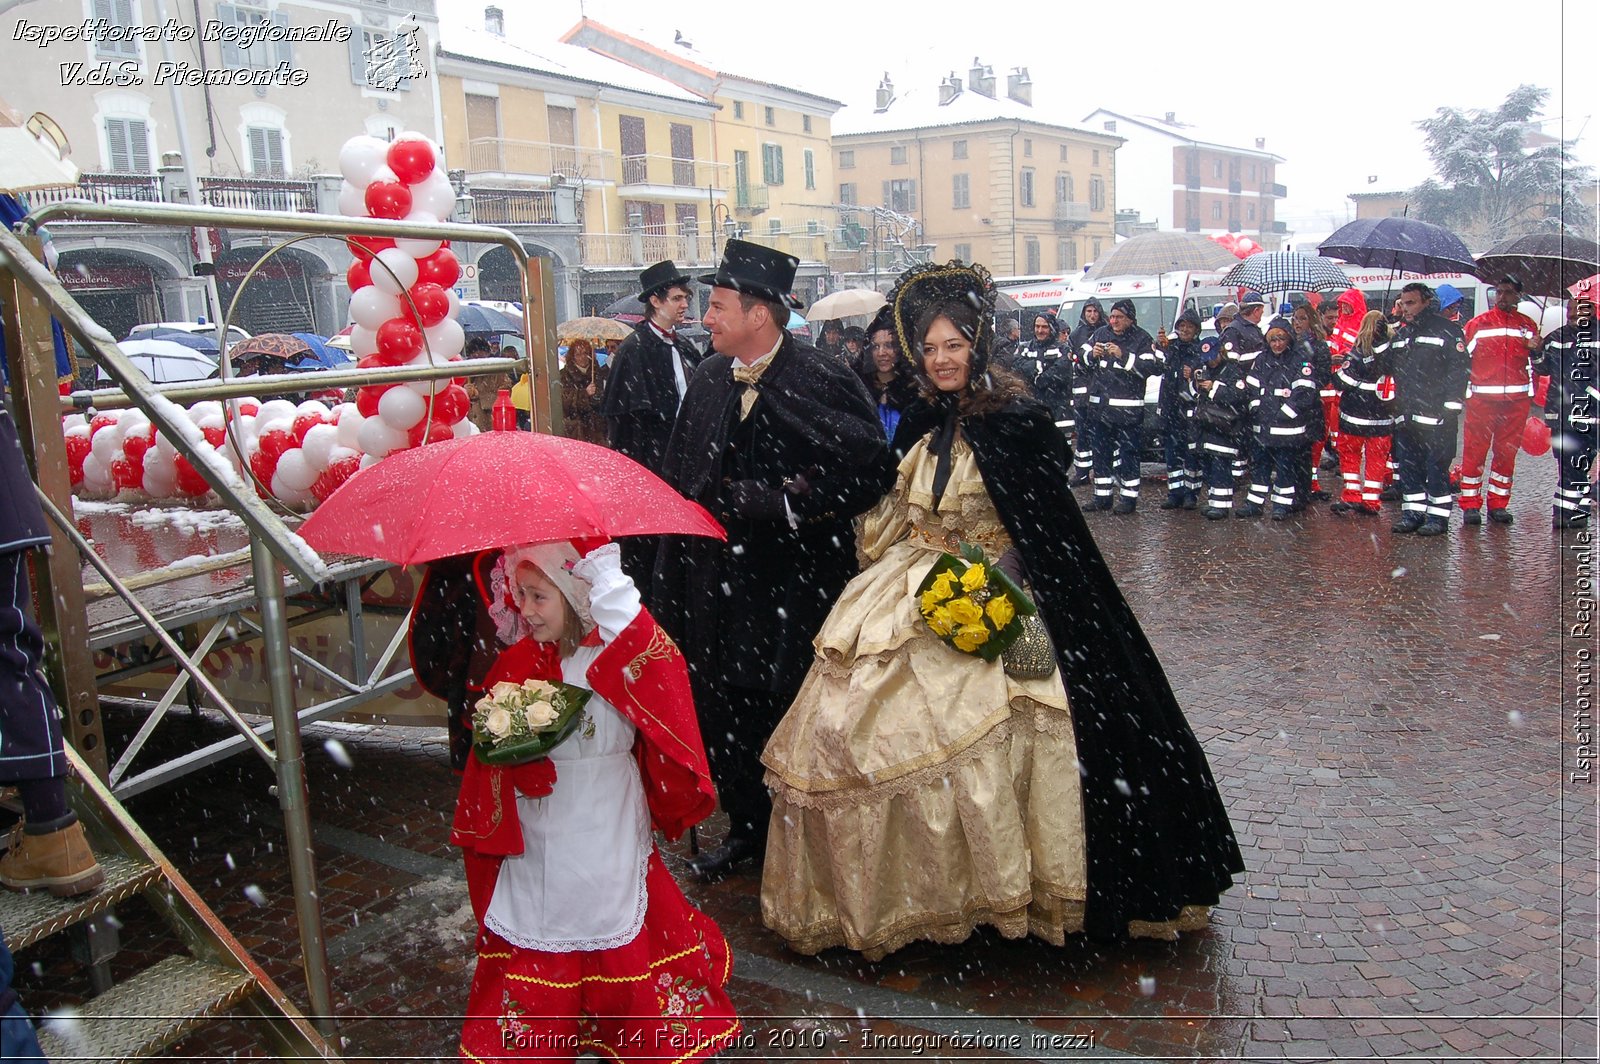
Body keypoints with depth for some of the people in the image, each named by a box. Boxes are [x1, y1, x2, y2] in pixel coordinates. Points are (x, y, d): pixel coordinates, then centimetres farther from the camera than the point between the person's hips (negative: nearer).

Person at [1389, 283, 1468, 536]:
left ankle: (1438, 515, 4)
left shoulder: (1447, 331, -5)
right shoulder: (1400, 336, 17)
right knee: (1407, 466, 9)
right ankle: (1413, 512, 18)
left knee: (1437, 466, -3)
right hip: (1405, 415, 7)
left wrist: (1450, 409, -15)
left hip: (1435, 416, -7)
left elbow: (1458, 370, -10)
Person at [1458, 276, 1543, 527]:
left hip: (1517, 399, 3)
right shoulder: (1477, 324, 5)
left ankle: (1498, 505, 15)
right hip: (1482, 398, -2)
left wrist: (1535, 350, -2)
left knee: (1507, 452, 7)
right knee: (1474, 451, -4)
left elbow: (1539, 362, 19)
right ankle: (1470, 505, 1)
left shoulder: (1528, 325, 12)